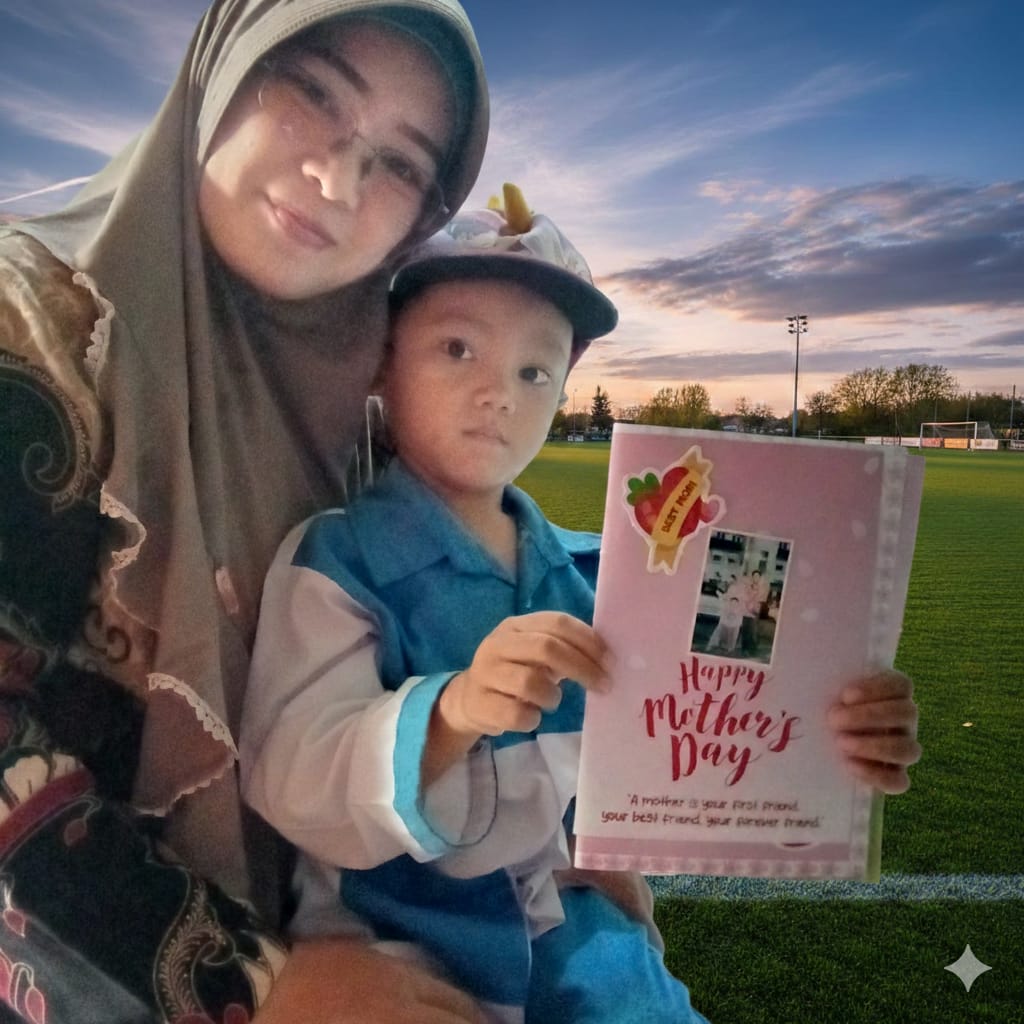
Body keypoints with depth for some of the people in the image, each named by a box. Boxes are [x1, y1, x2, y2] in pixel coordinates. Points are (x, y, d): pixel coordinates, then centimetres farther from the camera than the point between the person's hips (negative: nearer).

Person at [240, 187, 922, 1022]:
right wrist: (452, 712, -40)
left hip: (566, 932, 5)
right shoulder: (334, 561, -14)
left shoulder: (587, 575, 1)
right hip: (392, 942, -4)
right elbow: (293, 790, -23)